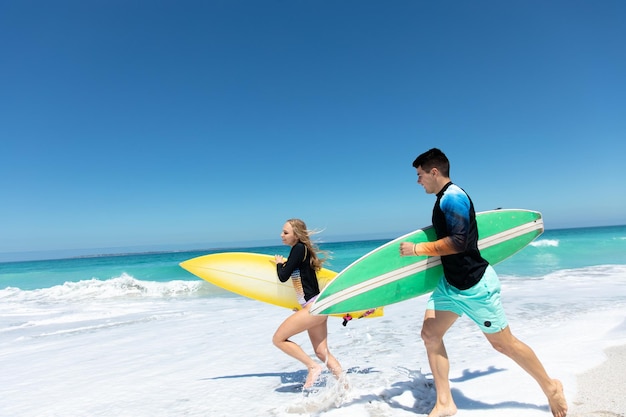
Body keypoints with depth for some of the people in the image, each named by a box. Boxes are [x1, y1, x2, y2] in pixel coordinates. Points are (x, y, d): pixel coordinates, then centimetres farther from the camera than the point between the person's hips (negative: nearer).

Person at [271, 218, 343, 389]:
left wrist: (279, 263, 4)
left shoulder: (299, 248, -13)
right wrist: (284, 263, 24)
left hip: (314, 306, -10)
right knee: (322, 352, 13)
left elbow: (283, 277, -13)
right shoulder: (304, 249, 15)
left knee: (278, 339, -3)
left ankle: (313, 367, 1)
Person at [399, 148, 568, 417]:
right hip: (451, 283, 9)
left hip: (475, 285, -9)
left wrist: (417, 249, -23)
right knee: (430, 334, 2)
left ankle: (550, 387, 32)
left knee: (503, 343, 7)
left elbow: (458, 242, -28)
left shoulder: (453, 197, -19)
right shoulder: (445, 198, 10)